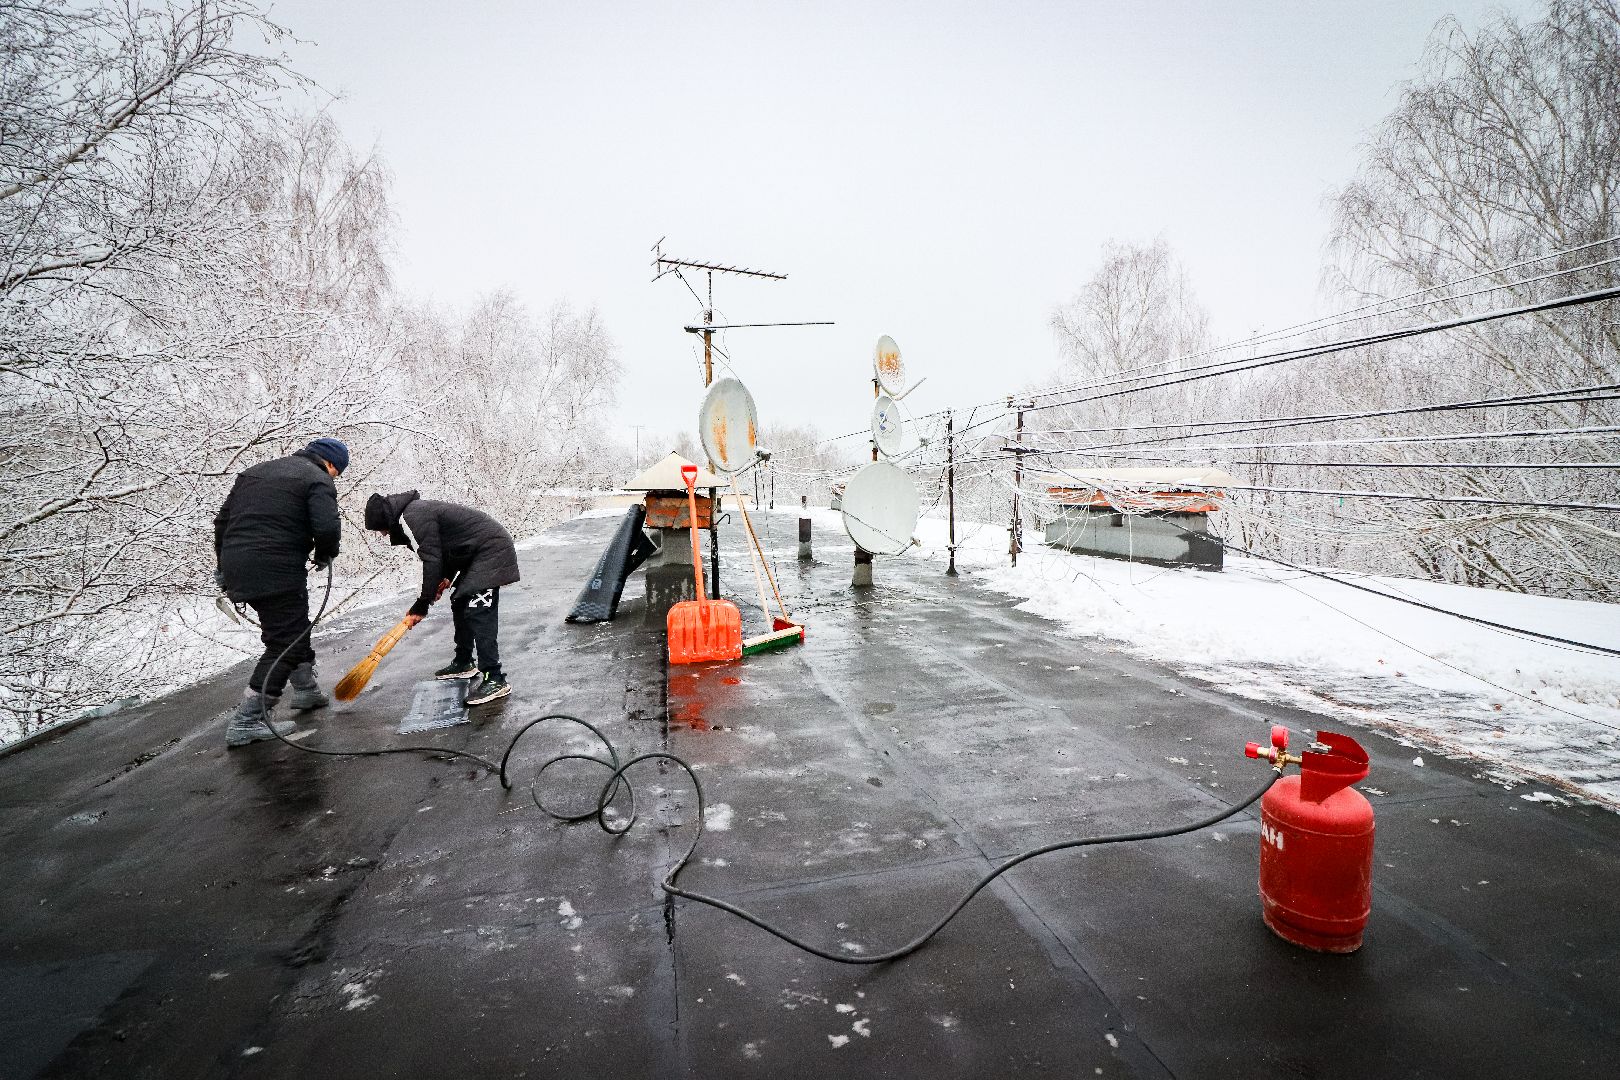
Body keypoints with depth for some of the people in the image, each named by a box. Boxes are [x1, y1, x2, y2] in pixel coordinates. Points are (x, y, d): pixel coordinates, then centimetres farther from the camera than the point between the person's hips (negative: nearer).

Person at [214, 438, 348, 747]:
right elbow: (327, 526, -18)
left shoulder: (253, 472, 22)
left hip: (236, 567, 9)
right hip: (277, 572, -9)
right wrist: (325, 555, 2)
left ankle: (306, 692, 36)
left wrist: (224, 566, 28)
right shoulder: (318, 479, -3)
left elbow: (222, 520, 22)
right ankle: (246, 722, -3)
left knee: (294, 628, 24)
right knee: (285, 642, -2)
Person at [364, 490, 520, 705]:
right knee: (459, 603, 19)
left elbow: (432, 562, -18)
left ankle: (495, 680, -14)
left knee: (478, 614, -14)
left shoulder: (412, 518, -16)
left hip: (491, 550, -11)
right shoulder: (417, 510, 15)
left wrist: (421, 607, -11)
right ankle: (463, 663, 33)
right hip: (480, 552, 11)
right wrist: (446, 577, 7)